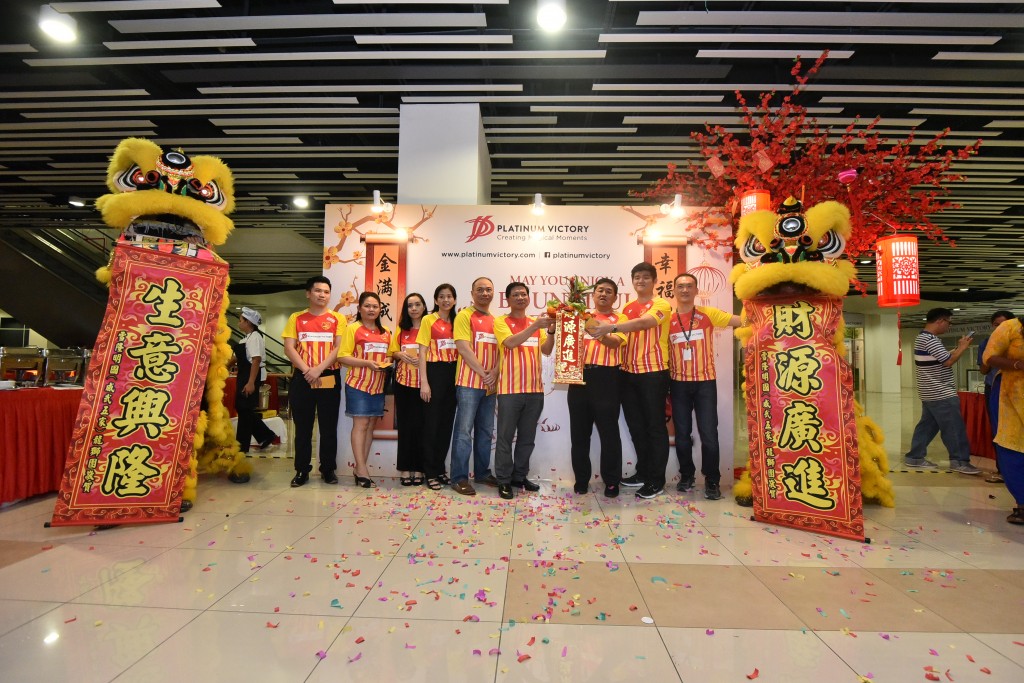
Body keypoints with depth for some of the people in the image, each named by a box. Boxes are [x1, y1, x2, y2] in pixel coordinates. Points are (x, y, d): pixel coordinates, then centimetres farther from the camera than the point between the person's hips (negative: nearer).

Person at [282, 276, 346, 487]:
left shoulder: (338, 318, 5)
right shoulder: (296, 318, 9)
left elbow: (339, 348, -4)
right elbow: (289, 348, 0)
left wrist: (319, 369, -14)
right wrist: (307, 370, -13)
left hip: (329, 379, -1)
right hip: (301, 380, 1)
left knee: (329, 427, 5)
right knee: (302, 427, 8)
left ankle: (328, 468, 16)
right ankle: (302, 470, 18)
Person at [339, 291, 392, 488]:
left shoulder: (385, 333, 15)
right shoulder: (353, 328, -3)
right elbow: (342, 356, -9)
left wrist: (387, 363, 1)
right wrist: (367, 363, -20)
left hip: (378, 385, 6)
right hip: (358, 383, -6)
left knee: (371, 424, 7)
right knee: (360, 423, -6)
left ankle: (359, 468, 17)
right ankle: (362, 471, -1)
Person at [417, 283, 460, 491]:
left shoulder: (456, 322, 11)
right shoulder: (429, 320, -1)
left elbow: (461, 350, 13)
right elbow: (422, 352, -5)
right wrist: (424, 382, -13)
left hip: (452, 374, 5)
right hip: (435, 373, -5)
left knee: (447, 424, 10)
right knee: (432, 423, 0)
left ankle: (440, 469, 21)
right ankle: (430, 473, 9)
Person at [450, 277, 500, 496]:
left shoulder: (496, 320, 16)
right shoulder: (464, 315, -3)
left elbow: (501, 349, 11)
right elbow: (463, 348, -12)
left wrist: (494, 373, -6)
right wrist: (482, 372, -14)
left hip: (490, 384, 6)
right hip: (469, 383, -6)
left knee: (486, 431, 12)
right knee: (464, 431, -4)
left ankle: (482, 473, 23)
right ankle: (459, 478, 1)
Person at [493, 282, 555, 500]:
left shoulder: (536, 323, 14)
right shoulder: (501, 321, 0)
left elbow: (546, 350, 5)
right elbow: (510, 343, -18)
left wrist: (551, 331, -12)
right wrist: (535, 326, -26)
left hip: (535, 388, 5)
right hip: (510, 389, -5)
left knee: (527, 437, 11)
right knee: (506, 437, 0)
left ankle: (520, 476, 24)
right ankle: (504, 480, 9)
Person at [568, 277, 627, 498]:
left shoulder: (620, 319, 7)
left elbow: (615, 343, -10)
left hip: (606, 378, -3)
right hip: (581, 375, 3)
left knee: (608, 431, 0)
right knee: (579, 430, 7)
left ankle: (612, 481, 13)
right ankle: (581, 478, 20)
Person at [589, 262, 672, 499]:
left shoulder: (661, 304, -5)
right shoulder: (627, 307, 15)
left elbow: (643, 323, -25)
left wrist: (611, 327, -36)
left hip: (653, 372, -6)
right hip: (629, 373, 7)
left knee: (655, 426, 0)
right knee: (636, 425, 13)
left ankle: (657, 480, 9)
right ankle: (643, 473, 27)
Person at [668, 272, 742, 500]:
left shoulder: (709, 314, -1)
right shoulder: (668, 319, 2)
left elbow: (742, 320, -7)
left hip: (705, 382, -1)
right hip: (678, 384, 2)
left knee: (708, 433, -1)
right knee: (682, 433, 10)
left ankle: (712, 480, 16)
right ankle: (686, 475, 28)